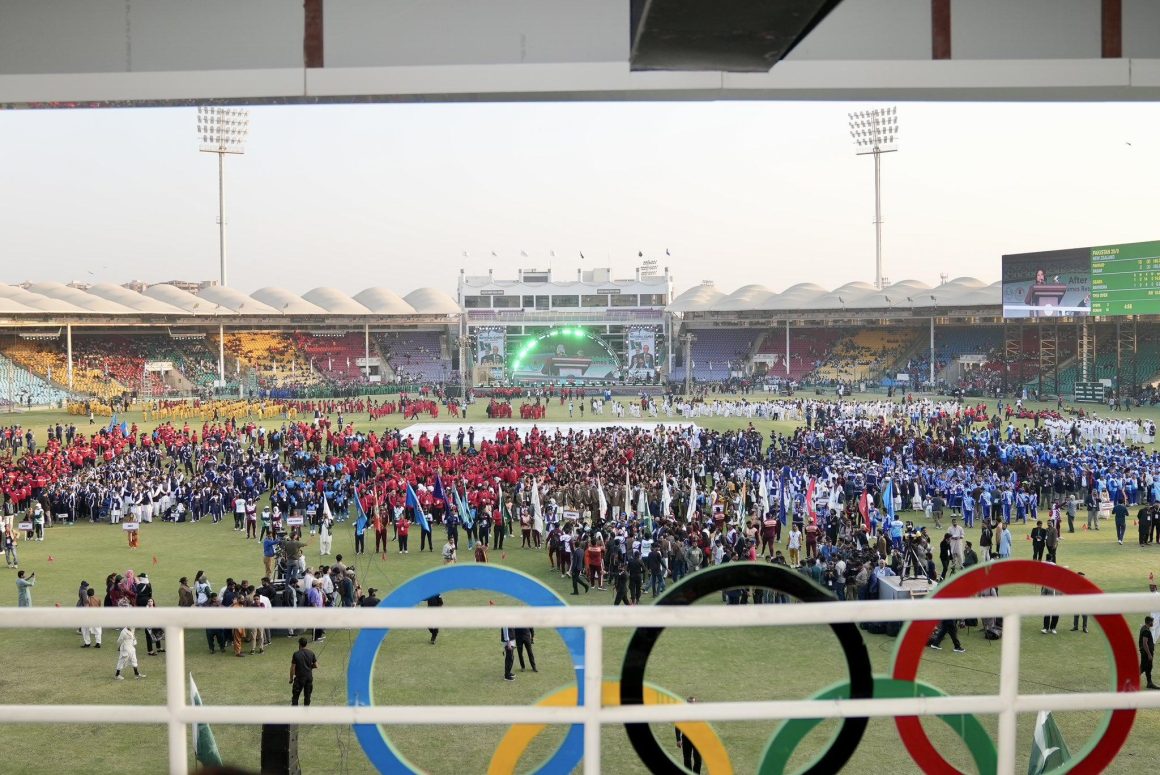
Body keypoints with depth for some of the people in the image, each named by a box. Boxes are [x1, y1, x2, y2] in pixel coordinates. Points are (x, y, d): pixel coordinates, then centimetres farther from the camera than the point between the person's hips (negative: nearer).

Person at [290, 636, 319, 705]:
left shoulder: (296, 654, -11)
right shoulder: (311, 653, -1)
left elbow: (292, 668, -9)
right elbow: (316, 666, 2)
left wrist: (291, 678, 3)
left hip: (299, 678, -3)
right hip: (309, 677, 3)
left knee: (295, 696, 7)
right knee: (307, 696, 14)